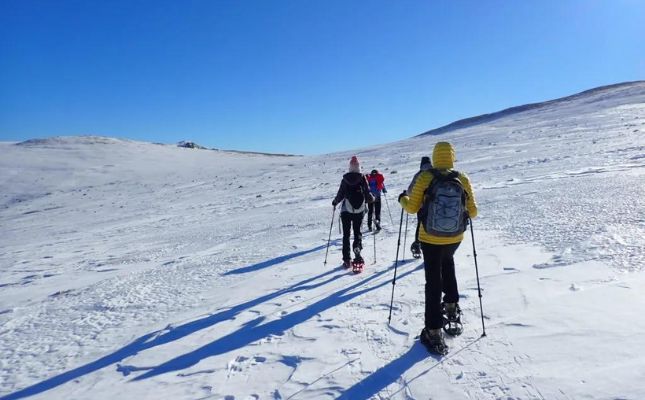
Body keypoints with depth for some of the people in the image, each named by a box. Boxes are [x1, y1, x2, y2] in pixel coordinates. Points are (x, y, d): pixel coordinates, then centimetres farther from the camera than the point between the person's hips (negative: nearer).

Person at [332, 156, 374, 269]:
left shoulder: (345, 179, -5)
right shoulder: (363, 179, -5)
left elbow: (340, 194, -4)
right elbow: (368, 194, -5)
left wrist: (335, 202, 15)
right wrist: (372, 199, 18)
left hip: (346, 211, 0)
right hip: (359, 211, 0)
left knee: (346, 234, 8)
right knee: (357, 232, 13)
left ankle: (347, 259, 8)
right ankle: (357, 247, -14)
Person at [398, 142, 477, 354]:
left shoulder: (425, 177, -12)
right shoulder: (462, 179, -5)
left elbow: (412, 208, -10)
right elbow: (472, 212, 0)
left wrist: (402, 199, 11)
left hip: (430, 238, -3)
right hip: (455, 237, 3)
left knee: (433, 281, 6)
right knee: (448, 262, 34)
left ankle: (434, 332, 9)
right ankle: (451, 303, 39)